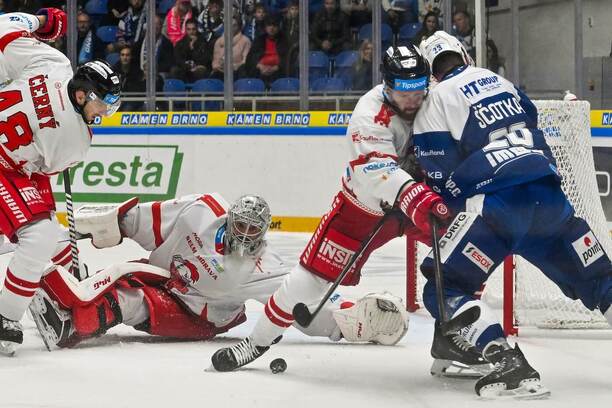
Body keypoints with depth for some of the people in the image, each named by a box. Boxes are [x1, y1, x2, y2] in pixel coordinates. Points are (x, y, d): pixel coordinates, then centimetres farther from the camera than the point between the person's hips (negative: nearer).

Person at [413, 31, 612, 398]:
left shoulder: (437, 99, 6)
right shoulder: (500, 82, 23)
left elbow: (441, 175, 1)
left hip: (496, 205, -6)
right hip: (549, 196, 6)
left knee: (445, 288, 0)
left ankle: (510, 365, -19)